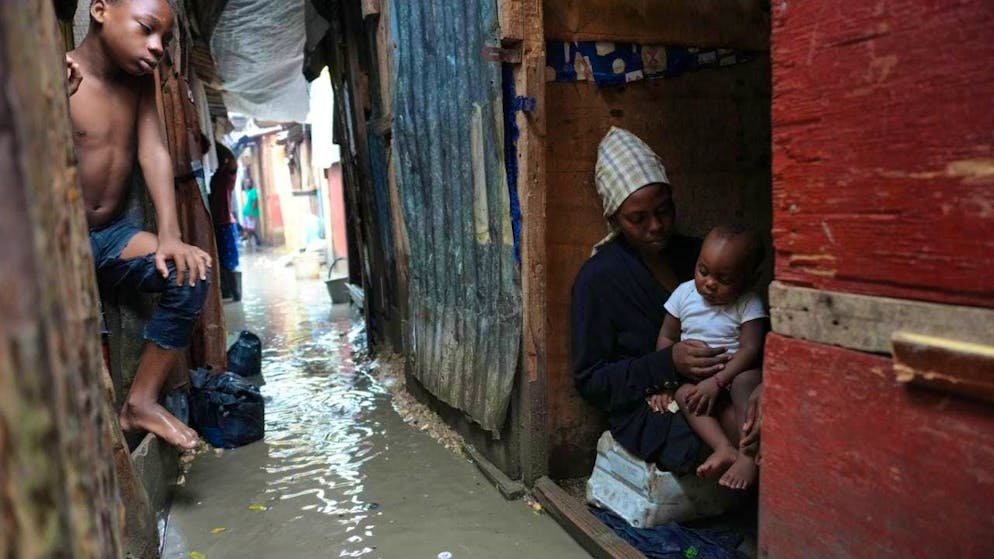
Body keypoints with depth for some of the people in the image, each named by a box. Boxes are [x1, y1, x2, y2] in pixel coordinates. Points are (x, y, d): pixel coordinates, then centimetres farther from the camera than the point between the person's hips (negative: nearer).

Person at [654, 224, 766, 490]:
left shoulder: (749, 305, -7)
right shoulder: (684, 293, 1)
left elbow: (750, 349, -15)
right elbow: (666, 338, 5)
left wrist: (717, 381, -26)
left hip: (735, 373, -2)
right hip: (694, 377, 3)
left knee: (745, 382, -35)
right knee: (683, 392, -29)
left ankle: (749, 455, -36)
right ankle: (725, 449, -41)